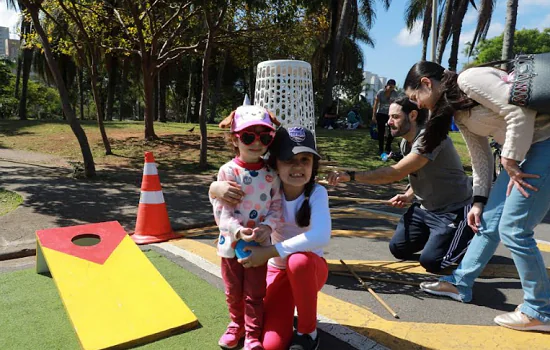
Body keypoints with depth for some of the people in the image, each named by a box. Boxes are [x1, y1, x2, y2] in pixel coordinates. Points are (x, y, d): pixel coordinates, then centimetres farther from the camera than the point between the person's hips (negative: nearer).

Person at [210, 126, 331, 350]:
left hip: (309, 267, -1)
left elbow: (321, 237, -39)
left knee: (298, 261, -39)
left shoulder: (317, 193, -21)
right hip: (277, 270, 2)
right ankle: (288, 315, 23)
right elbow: (218, 187, -7)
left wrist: (269, 252, -40)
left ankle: (308, 331, -10)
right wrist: (217, 188, -32)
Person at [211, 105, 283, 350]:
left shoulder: (271, 175, -5)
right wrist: (237, 231, -29)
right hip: (231, 243, 0)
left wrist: (267, 226, -22)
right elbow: (221, 211, -15)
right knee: (233, 292, 19)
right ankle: (236, 325, 44)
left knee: (255, 293, 12)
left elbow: (276, 207, -4)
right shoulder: (227, 171, -12)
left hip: (260, 244, 1)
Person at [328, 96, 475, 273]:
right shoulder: (405, 143, 3)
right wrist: (409, 195, -5)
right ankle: (436, 234, 25)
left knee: (430, 261, -14)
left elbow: (396, 173, -37)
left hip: (453, 209, -8)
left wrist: (351, 176, -41)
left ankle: (469, 234, 11)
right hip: (425, 207, 8)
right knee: (398, 249, 4)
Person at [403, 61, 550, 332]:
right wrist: (479, 202, 13)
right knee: (489, 221, 11)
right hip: (522, 149, 9)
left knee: (513, 229, -7)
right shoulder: (457, 112, 12)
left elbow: (521, 111, -23)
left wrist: (510, 162, -15)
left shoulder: (469, 79, -15)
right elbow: (480, 157, 14)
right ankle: (460, 283, 23)